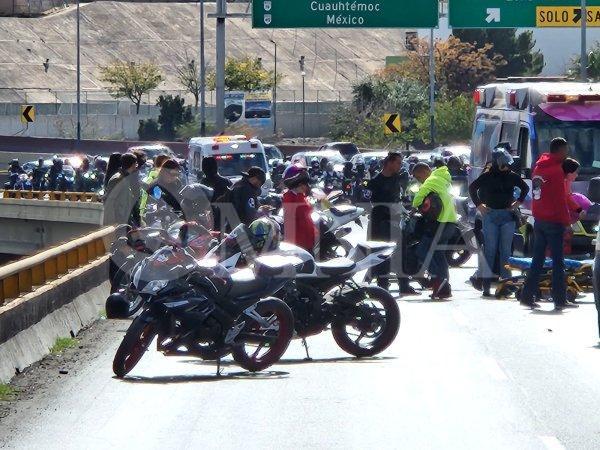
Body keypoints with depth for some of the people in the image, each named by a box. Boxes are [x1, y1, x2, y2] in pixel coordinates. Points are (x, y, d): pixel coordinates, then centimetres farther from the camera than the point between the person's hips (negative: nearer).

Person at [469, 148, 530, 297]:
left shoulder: (512, 176, 6)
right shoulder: (487, 176, 0)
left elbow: (525, 188, 21)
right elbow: (472, 188, 9)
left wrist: (518, 202, 12)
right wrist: (479, 205, 3)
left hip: (507, 216, 2)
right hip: (490, 215, -2)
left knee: (505, 250, 2)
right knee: (490, 249, -5)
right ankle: (486, 284, -5)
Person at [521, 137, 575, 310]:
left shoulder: (539, 167, 13)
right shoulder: (556, 169, -13)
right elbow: (560, 199, -14)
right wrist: (566, 221, -9)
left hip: (539, 220, 8)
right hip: (554, 221, -8)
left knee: (537, 259, 12)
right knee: (558, 261, -4)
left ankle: (527, 296, 10)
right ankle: (560, 300, -5)